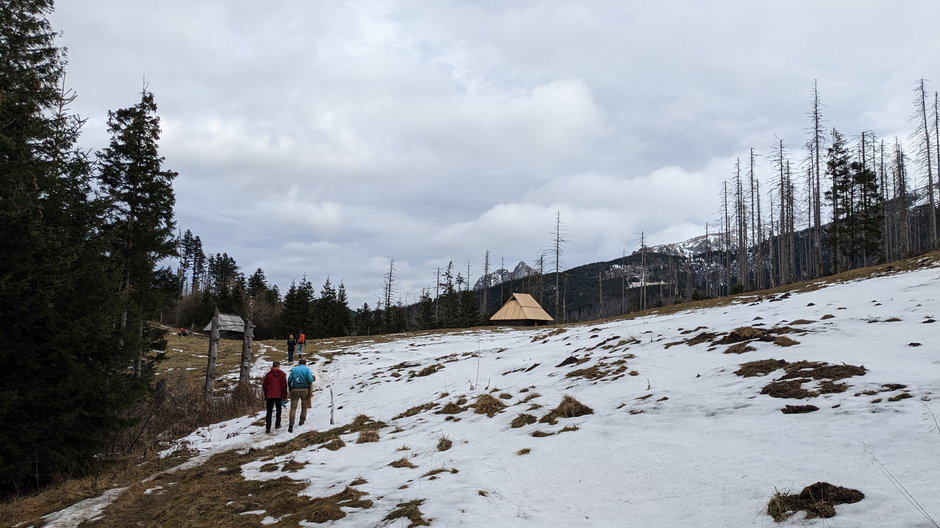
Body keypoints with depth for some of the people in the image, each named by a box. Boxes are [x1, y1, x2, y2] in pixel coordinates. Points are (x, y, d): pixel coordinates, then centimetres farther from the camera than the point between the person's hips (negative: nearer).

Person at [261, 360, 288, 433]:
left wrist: (265, 395, 16)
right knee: (278, 410, 17)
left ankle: (268, 427, -9)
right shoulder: (282, 374, -2)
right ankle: (277, 424, 23)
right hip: (279, 395, 0)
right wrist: (284, 395, 4)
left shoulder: (268, 374, 3)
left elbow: (264, 385, 6)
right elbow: (284, 385, -4)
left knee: (269, 411, 1)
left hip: (269, 396, 0)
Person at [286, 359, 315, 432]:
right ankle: (302, 421, 22)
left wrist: (290, 389, 16)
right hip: (304, 390, -1)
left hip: (294, 390, 1)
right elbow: (310, 380, -10)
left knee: (293, 407, -2)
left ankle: (291, 424, -18)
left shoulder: (294, 369, 11)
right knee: (304, 406, 19)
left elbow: (289, 379, 7)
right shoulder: (307, 369, 2)